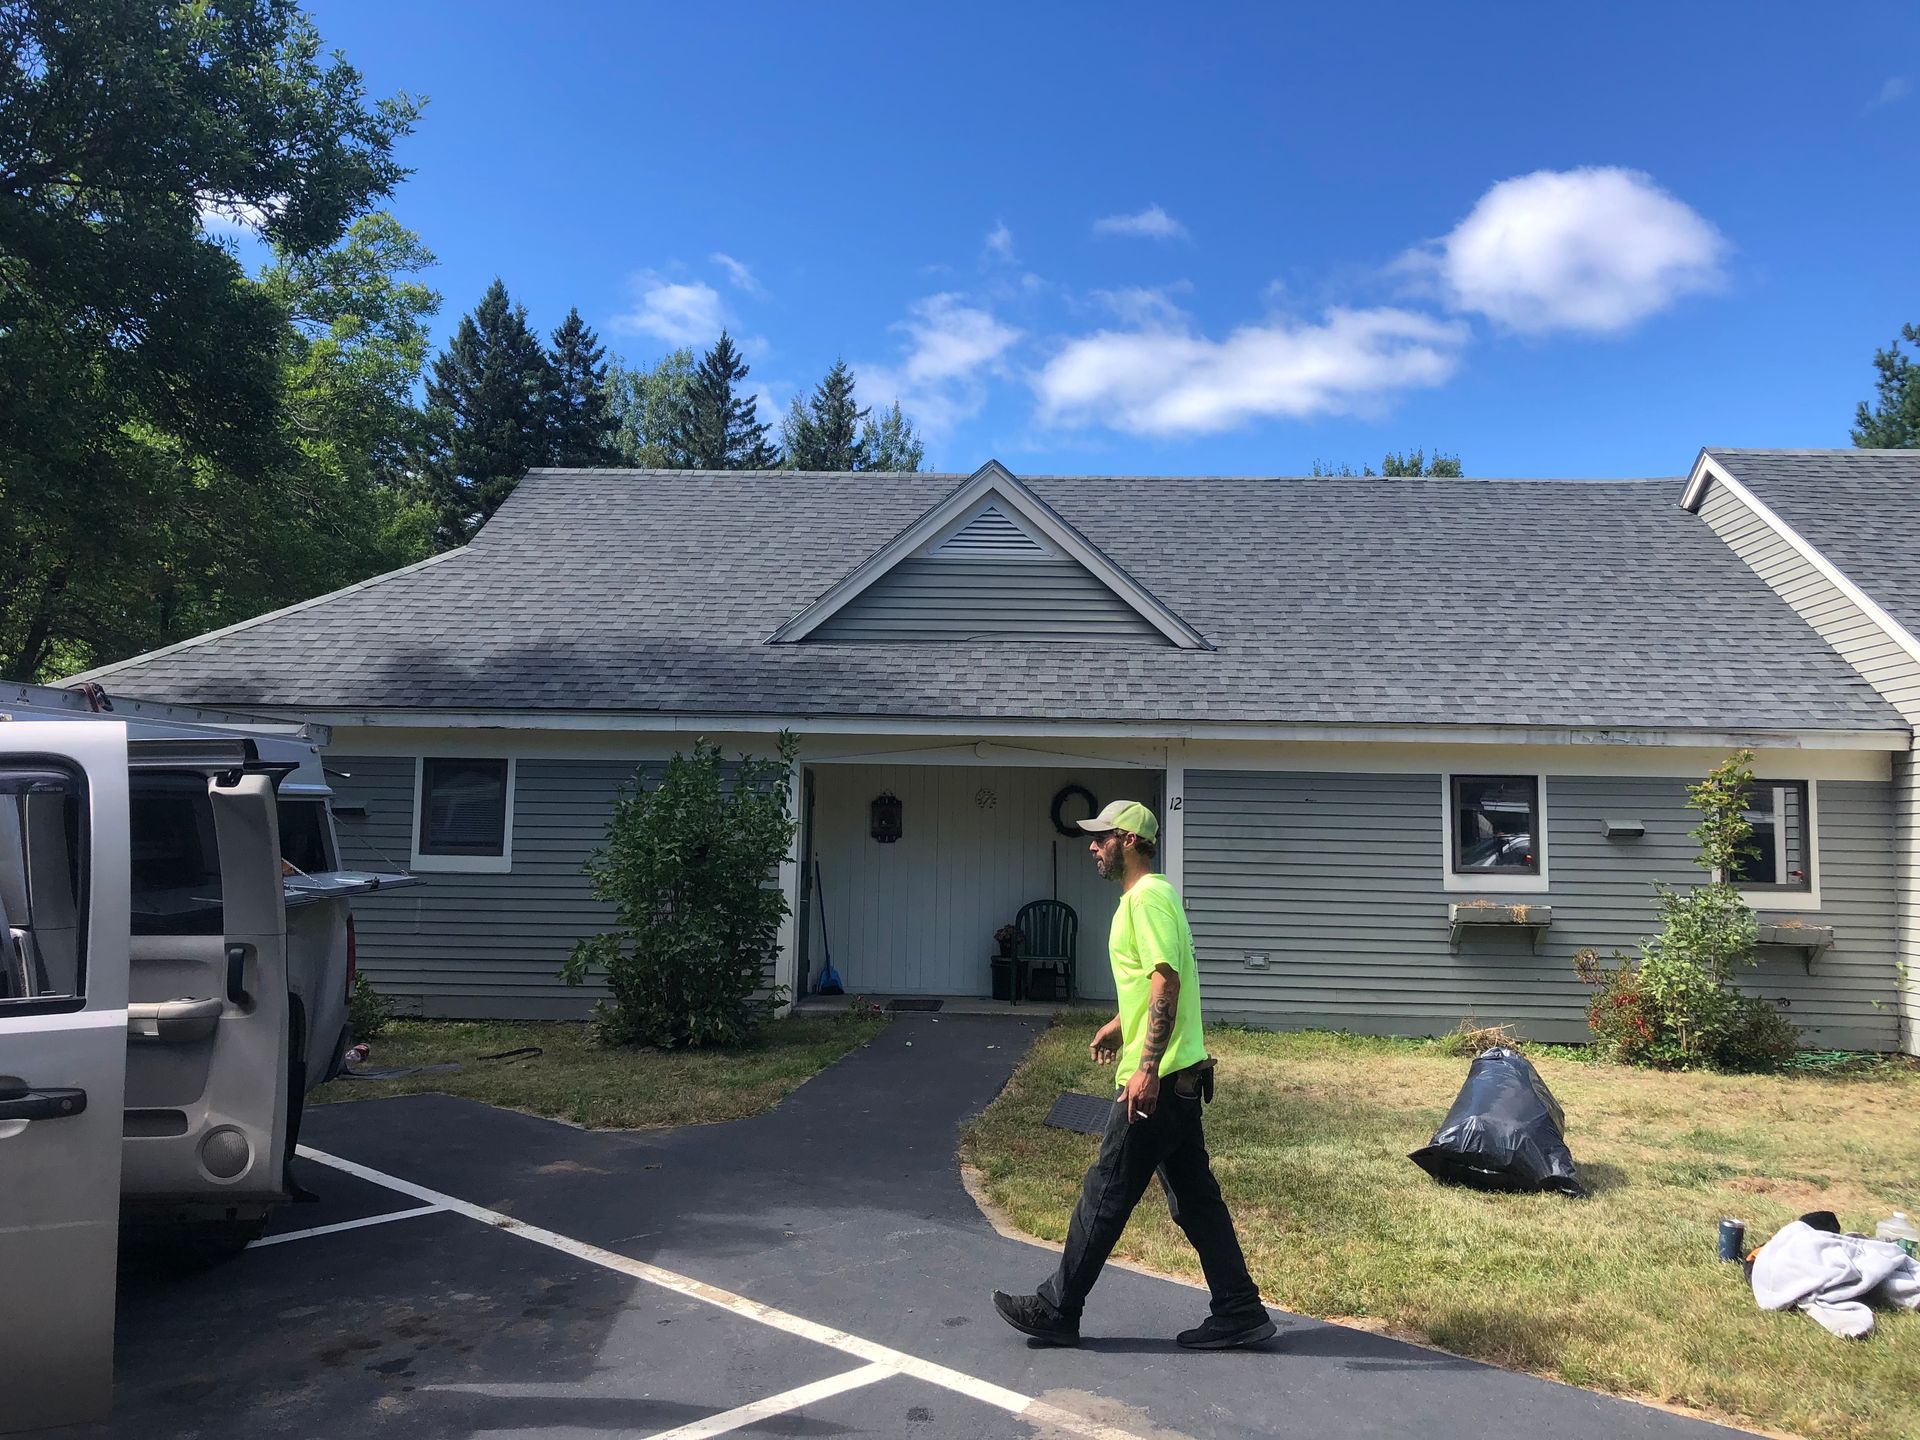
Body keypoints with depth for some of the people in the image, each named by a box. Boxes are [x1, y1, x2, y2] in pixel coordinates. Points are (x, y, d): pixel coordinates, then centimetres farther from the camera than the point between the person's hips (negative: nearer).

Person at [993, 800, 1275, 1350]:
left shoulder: (1148, 897, -16)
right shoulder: (1149, 895, 16)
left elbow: (1166, 983, -24)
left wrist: (1146, 1066, -26)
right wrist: (1120, 1025, 29)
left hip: (1157, 1078, -10)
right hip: (1178, 1075, 10)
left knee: (1105, 1194, 0)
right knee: (1194, 1197, 13)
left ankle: (1056, 1310, 11)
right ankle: (1239, 1312, 18)